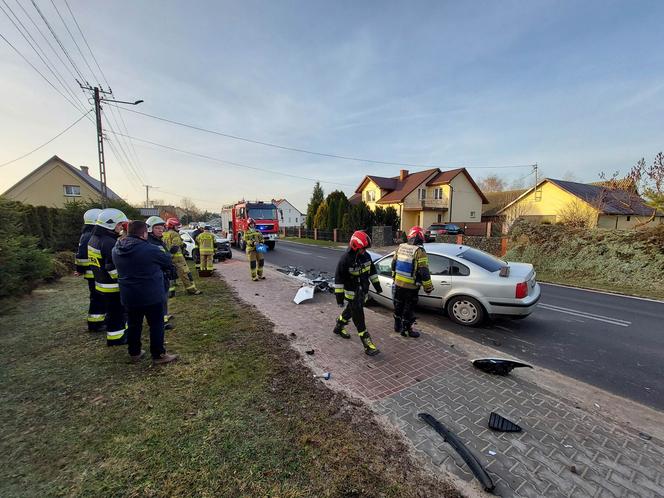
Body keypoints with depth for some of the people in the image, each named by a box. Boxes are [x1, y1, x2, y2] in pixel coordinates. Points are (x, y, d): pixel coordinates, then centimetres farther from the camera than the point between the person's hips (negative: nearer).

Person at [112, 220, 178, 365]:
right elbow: (168, 262, -8)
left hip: (128, 295, 7)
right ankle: (158, 355, 13)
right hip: (151, 295, -6)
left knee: (133, 324, 19)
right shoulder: (150, 249, -21)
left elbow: (119, 268, 16)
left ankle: (134, 353, 33)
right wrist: (159, 268, 13)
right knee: (156, 325, 6)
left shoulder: (116, 250, 1)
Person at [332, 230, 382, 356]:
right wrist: (339, 296, -19)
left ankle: (339, 327, 49)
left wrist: (377, 285, 15)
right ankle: (367, 345, 4)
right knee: (359, 319, -3)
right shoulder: (345, 260, -24)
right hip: (352, 294, -7)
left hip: (363, 292, 8)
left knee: (350, 311, 24)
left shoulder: (366, 256, -3)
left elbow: (372, 271, 12)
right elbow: (338, 279, -20)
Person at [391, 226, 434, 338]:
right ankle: (406, 330, 22)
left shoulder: (400, 247, 0)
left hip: (398, 284, 6)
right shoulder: (419, 251, -19)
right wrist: (428, 287, -8)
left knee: (398, 305, 20)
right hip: (411, 287, -6)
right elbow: (424, 272, -19)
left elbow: (393, 264, 10)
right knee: (409, 308, 10)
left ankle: (397, 326, 35)